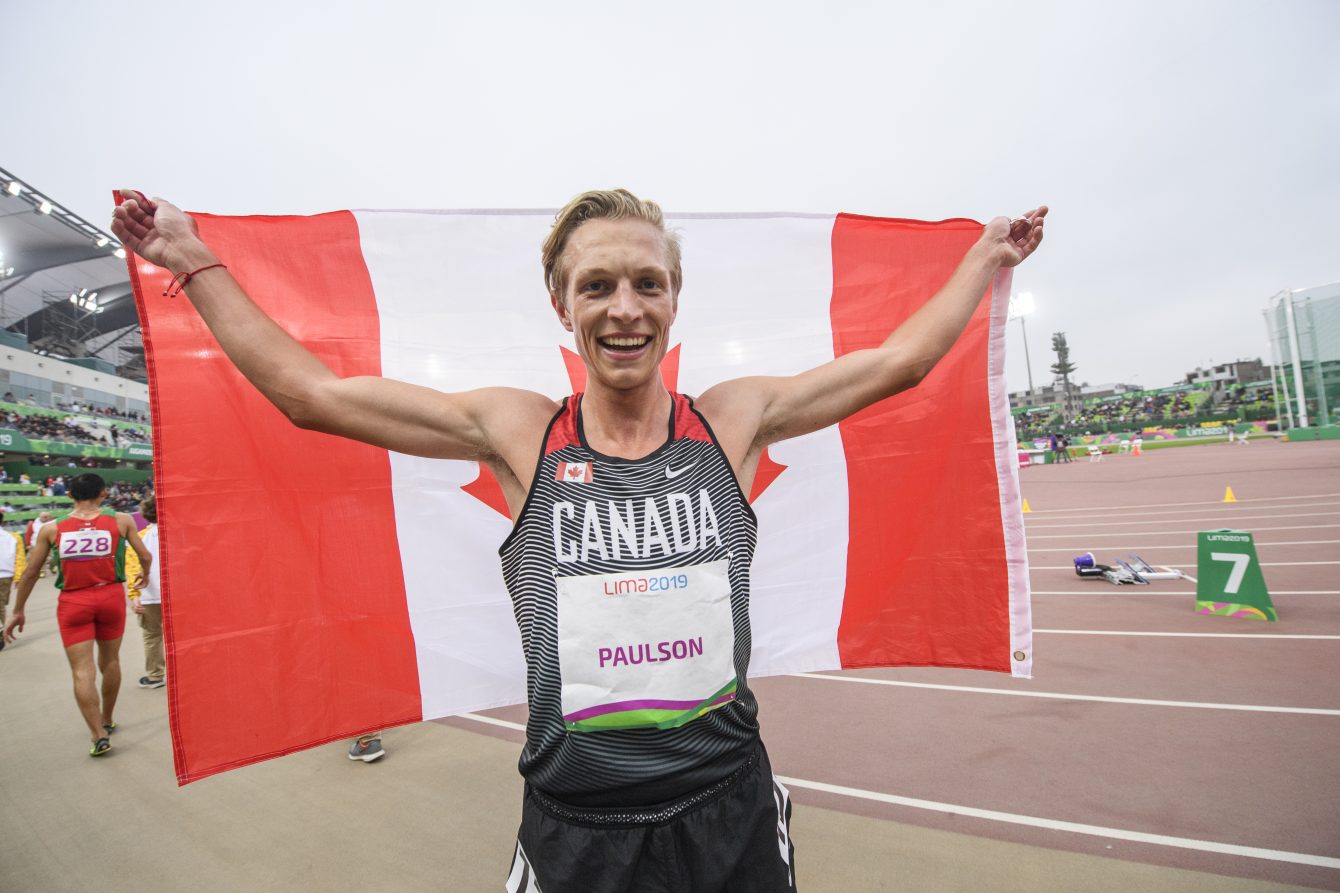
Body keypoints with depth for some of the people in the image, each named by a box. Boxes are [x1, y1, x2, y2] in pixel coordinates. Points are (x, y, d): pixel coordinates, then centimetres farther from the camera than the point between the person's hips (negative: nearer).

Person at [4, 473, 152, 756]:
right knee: (110, 661, 18)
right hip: (110, 595, 0)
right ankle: (107, 721, 34)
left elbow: (30, 573, 7)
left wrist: (18, 611, 18)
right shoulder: (121, 521, -3)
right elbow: (146, 557, 2)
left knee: (82, 671, 4)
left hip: (73, 602, 0)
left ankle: (99, 735, -1)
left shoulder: (51, 529, 1)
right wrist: (144, 576, 25)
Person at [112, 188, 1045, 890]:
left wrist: (987, 255, 15)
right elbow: (310, 391, -1)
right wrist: (196, 261, 7)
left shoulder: (734, 421, -6)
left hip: (729, 813, 1)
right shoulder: (518, 431, -8)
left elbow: (896, 360, 4)